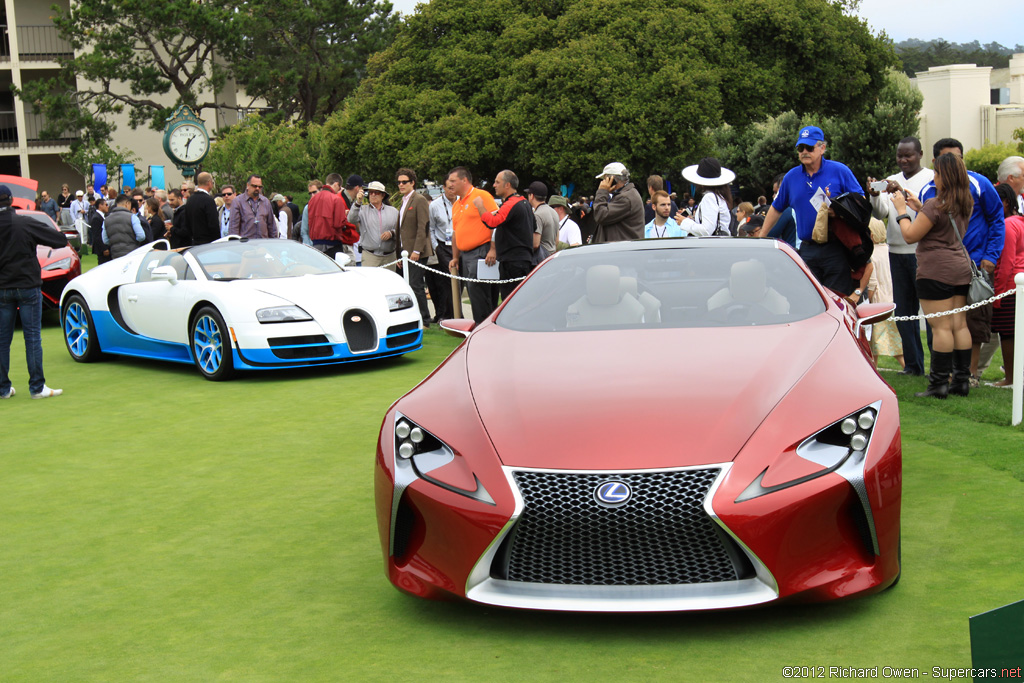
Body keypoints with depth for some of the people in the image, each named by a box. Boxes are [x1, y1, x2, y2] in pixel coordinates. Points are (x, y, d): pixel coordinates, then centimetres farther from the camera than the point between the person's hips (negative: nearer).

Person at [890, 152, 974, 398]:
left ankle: (939, 383, -5)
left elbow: (910, 235, -11)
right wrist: (920, 209, 23)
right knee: (959, 325, 9)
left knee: (941, 327, -7)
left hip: (936, 271, -8)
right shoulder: (965, 204, 11)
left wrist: (901, 210, 1)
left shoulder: (936, 205, -15)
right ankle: (962, 380, 12)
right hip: (961, 268, 8)